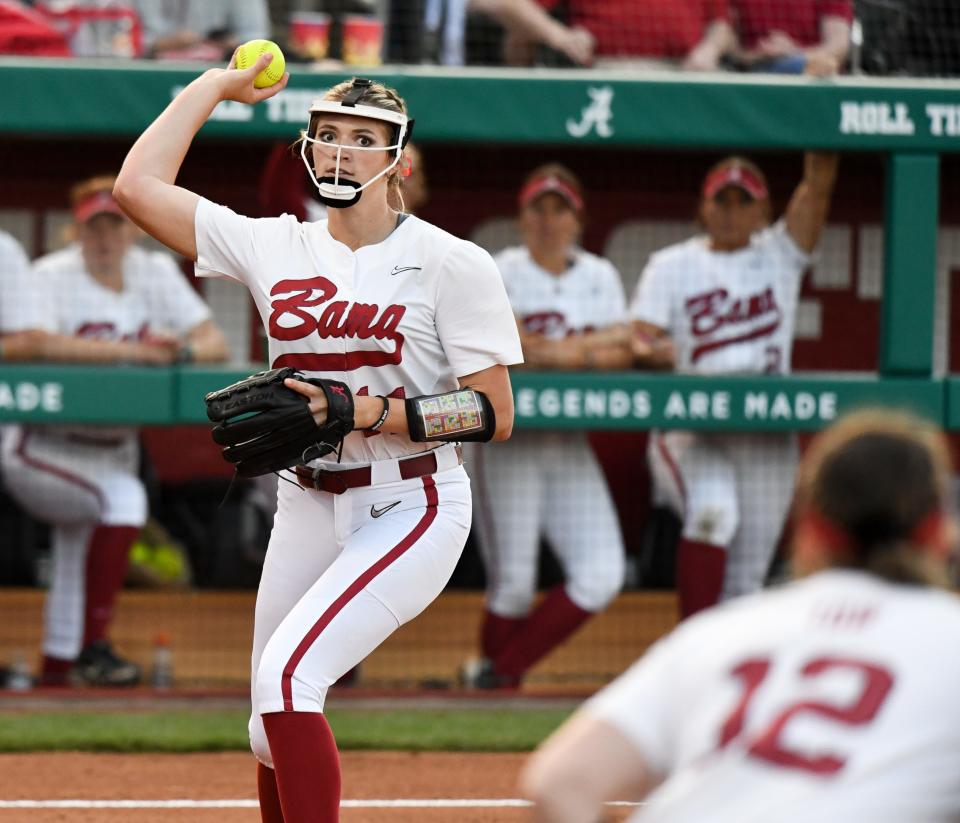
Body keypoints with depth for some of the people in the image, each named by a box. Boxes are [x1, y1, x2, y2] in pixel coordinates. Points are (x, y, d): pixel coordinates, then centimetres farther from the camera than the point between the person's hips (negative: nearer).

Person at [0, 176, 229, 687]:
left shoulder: (155, 274, 4)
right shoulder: (53, 276, -13)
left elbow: (214, 342, 0)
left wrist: (181, 351, -24)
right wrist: (129, 351, -35)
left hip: (112, 449, 7)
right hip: (42, 449, -7)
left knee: (77, 576, 11)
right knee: (123, 497, -29)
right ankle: (92, 649, -26)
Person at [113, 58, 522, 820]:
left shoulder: (451, 263, -8)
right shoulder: (274, 248, 5)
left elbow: (494, 414, -11)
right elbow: (139, 185, 3)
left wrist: (360, 412, -20)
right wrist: (214, 86, 11)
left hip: (410, 509, -6)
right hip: (306, 507, 6)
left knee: (288, 676, -24)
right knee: (273, 729, 9)